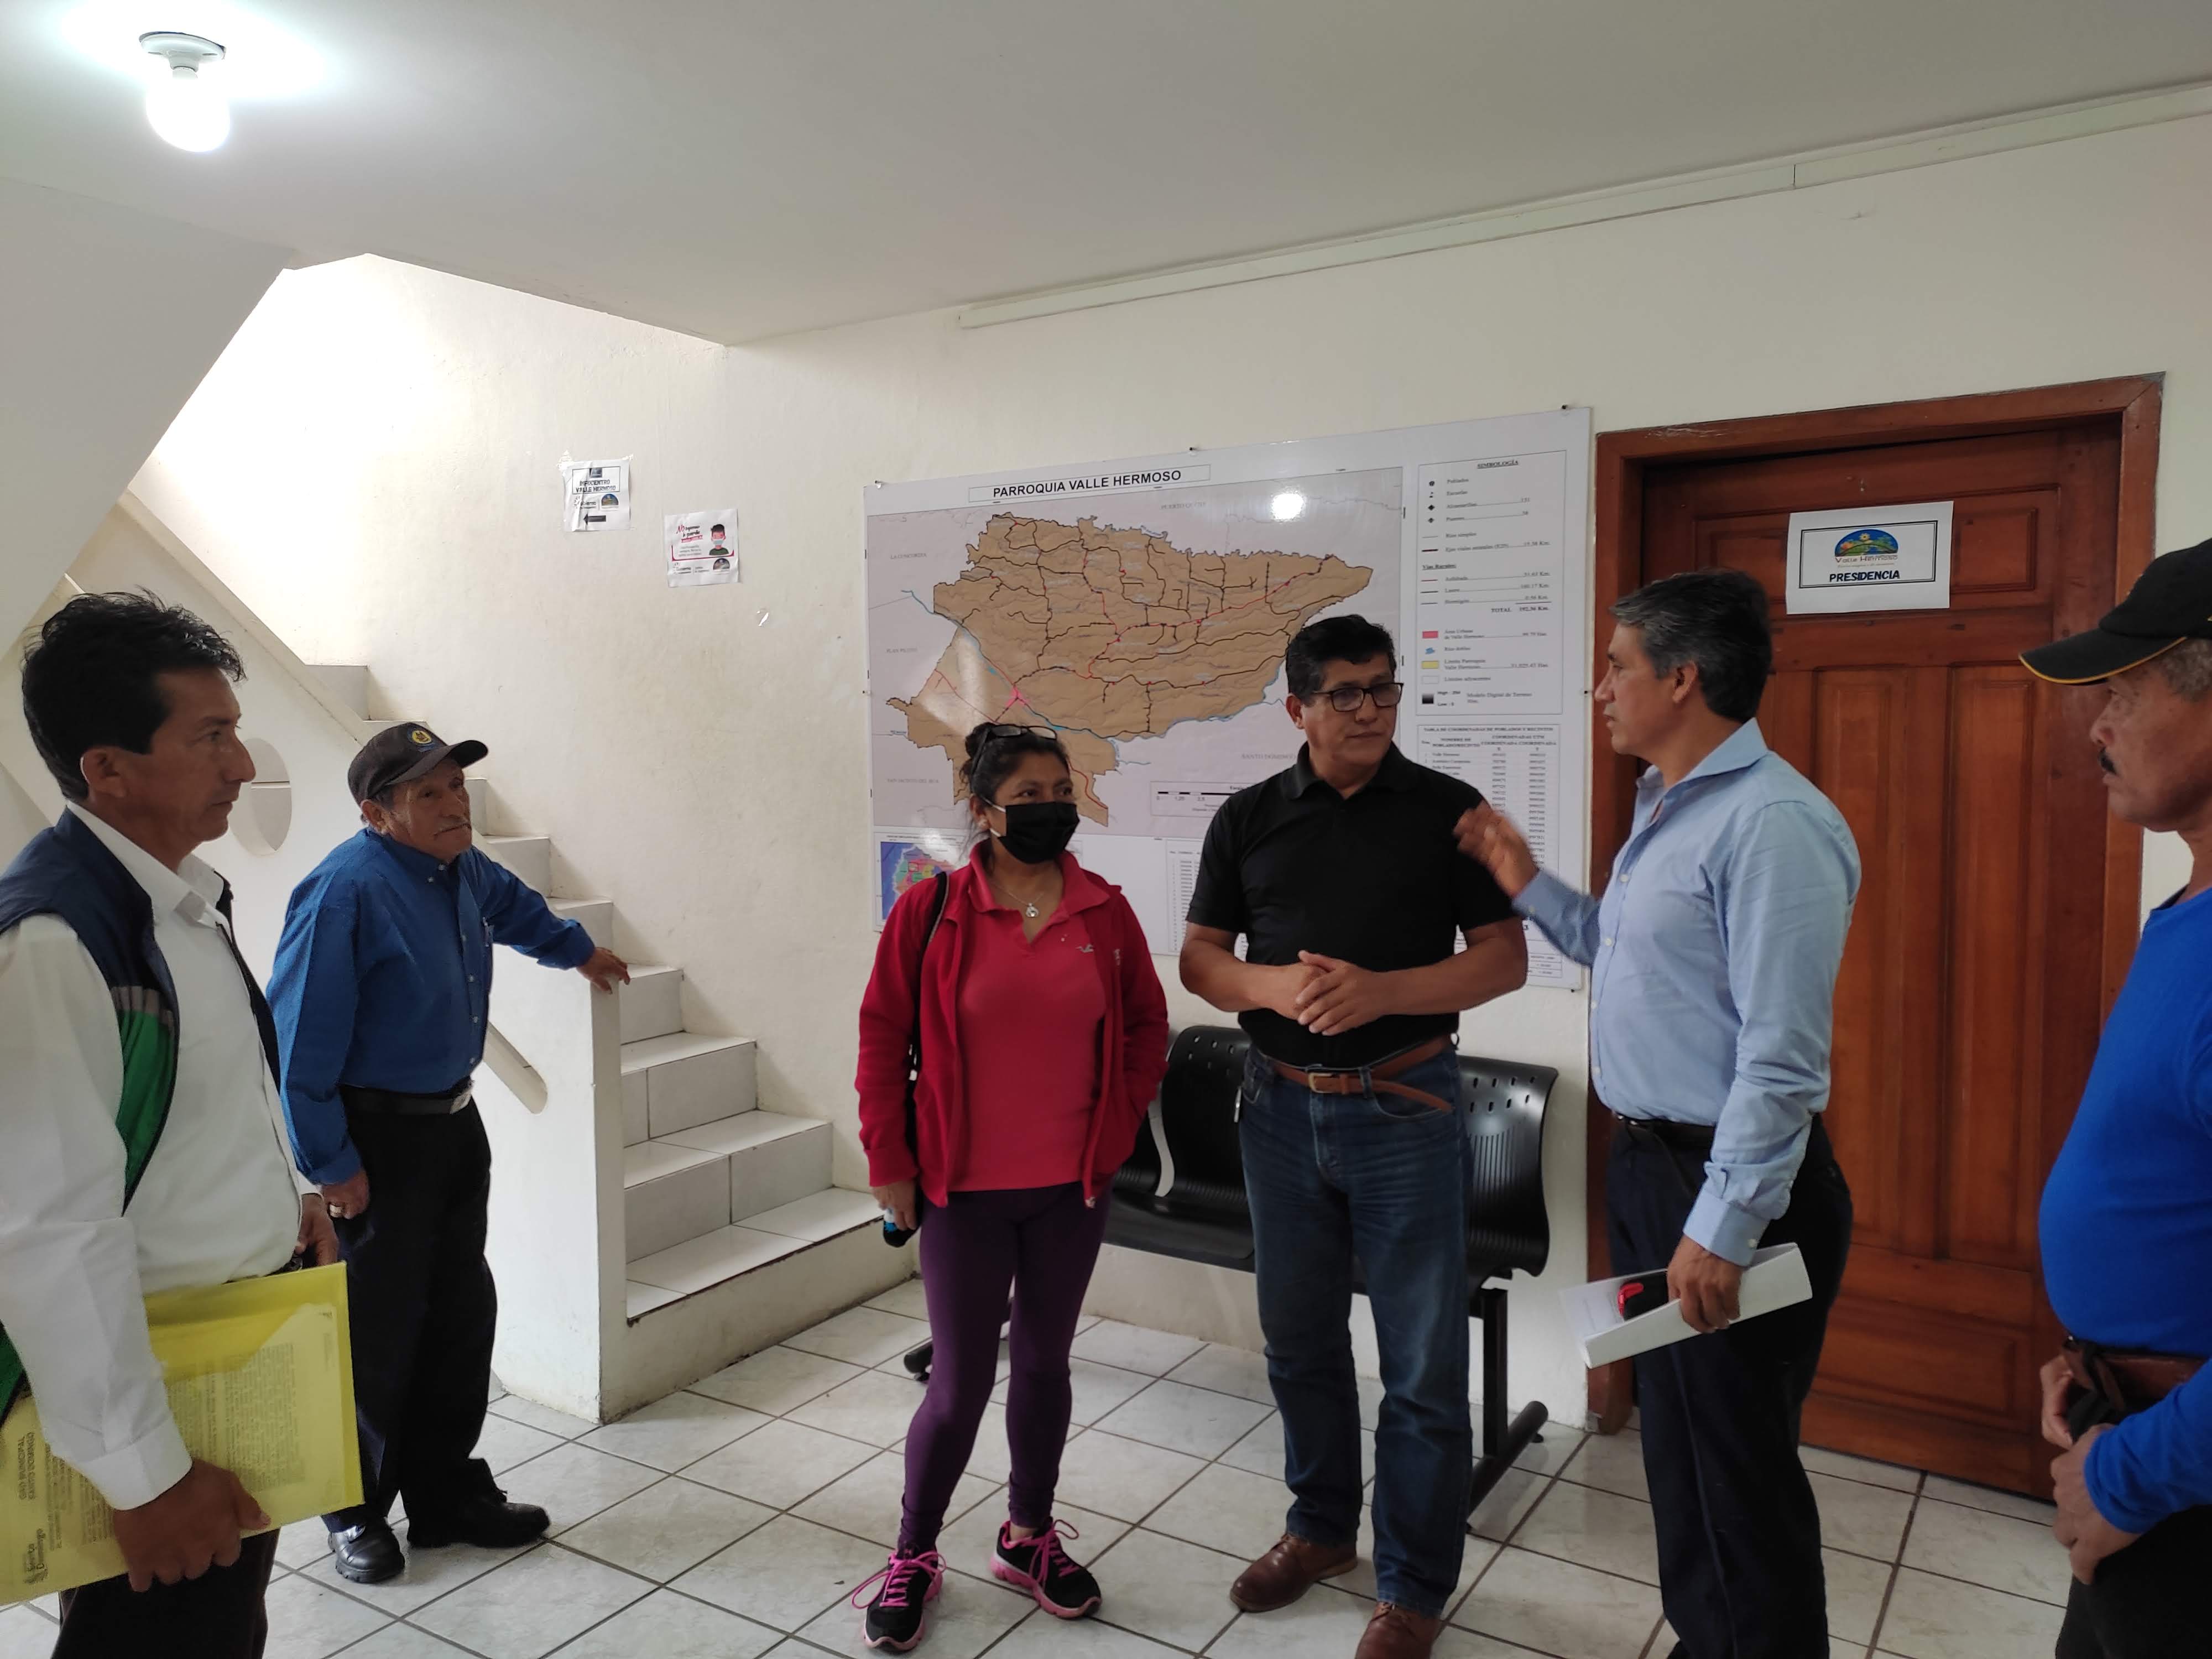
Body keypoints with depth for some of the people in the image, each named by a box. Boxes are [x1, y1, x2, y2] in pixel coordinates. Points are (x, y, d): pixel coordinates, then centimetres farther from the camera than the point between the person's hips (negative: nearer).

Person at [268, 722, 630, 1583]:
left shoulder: (463, 869, 4)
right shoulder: (346, 890, -22)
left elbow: (516, 906, 29)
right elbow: (301, 1043, -21)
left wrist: (580, 949, 45)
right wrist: (331, 1166, -18)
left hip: (454, 1124, 8)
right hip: (377, 1140, -8)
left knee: (462, 1315, 14)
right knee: (379, 1334, 3)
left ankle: (448, 1493, 30)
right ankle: (357, 1513, 25)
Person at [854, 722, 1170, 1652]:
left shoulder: (1104, 911, -2)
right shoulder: (932, 908, -10)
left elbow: (1146, 1026, 8)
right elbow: (883, 1034, -5)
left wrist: (1115, 1131, 3)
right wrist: (888, 1162, -4)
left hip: (1071, 1189, 3)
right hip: (964, 1190, -3)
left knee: (1044, 1362, 17)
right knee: (961, 1383, 5)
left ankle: (1028, 1537, 38)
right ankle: (913, 1556, 29)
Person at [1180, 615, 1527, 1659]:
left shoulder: (1449, 811, -4)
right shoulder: (1249, 819, 4)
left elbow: (1505, 958, -5)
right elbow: (1200, 957, 7)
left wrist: (1382, 990, -20)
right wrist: (1271, 985, -15)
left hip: (1405, 1109, -3)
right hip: (1282, 1107, 3)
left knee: (1424, 1365, 5)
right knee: (1300, 1340, 17)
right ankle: (1321, 1527, 39)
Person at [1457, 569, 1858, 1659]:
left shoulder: (1773, 822, -21)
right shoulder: (1666, 807, 11)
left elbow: (1782, 1058, -24)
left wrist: (1723, 1230, -23)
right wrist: (1528, 884, 13)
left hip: (1729, 1184, -10)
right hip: (1648, 1162, 10)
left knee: (1740, 1468, 5)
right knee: (1674, 1440, 22)